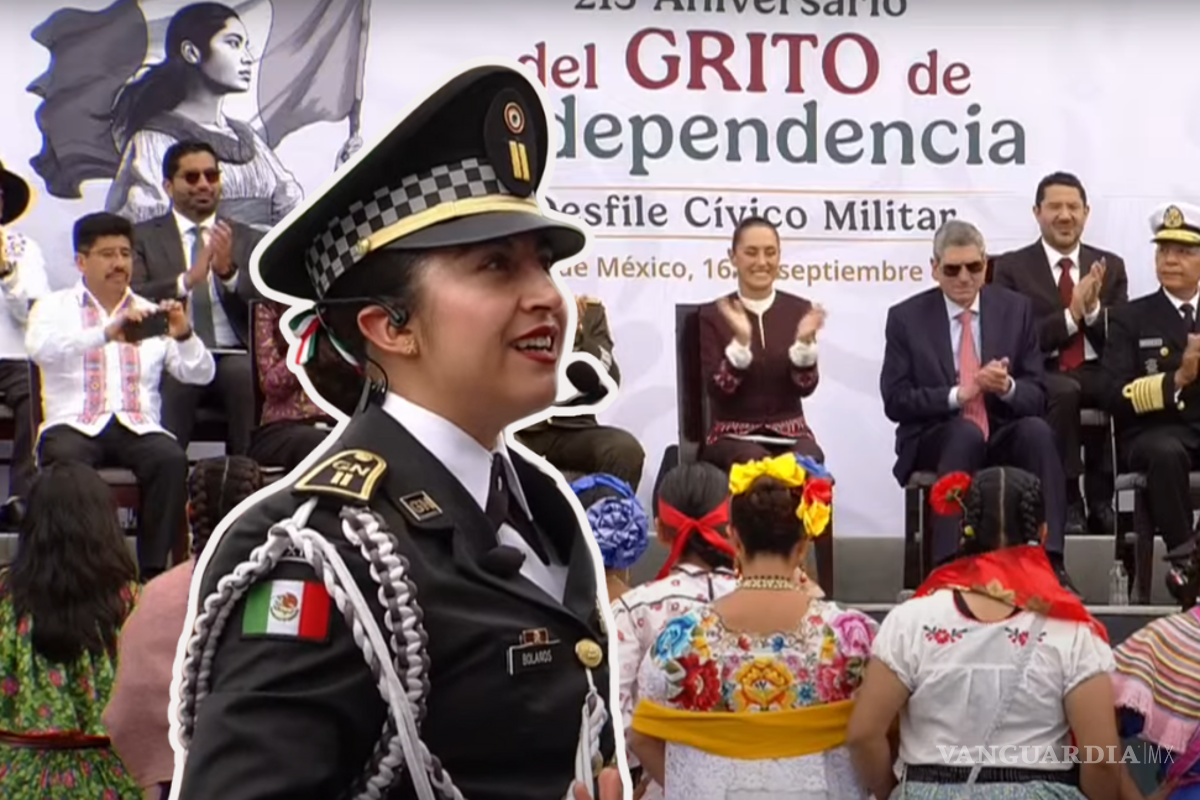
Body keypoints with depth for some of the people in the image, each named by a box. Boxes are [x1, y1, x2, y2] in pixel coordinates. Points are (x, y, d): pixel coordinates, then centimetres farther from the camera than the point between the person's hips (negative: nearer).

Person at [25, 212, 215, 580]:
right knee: (66, 461, -35)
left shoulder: (152, 314, 19)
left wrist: (184, 336, -12)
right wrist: (107, 333, -27)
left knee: (172, 459, -30)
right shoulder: (55, 306, 12)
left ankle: (152, 571, -26)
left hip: (138, 428, 2)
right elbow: (39, 347, -12)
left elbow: (202, 374, 11)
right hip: (74, 425, -2)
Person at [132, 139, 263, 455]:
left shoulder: (249, 240, 20)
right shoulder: (142, 237, 15)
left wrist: (229, 271, -11)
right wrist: (187, 280, -17)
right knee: (170, 380, -35)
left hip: (235, 357, 1)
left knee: (253, 376, -33)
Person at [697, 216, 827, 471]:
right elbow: (718, 390, -10)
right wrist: (741, 341, -25)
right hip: (732, 436, -1)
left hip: (790, 434, 2)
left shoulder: (798, 309, 6)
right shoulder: (713, 315, 1)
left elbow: (805, 387, -2)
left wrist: (805, 342, -21)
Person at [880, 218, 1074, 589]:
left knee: (1037, 429, -30)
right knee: (966, 431, -36)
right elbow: (895, 401, -5)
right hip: (934, 441, -2)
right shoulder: (906, 318, 2)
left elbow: (1038, 395, 4)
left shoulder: (1016, 309, 7)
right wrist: (957, 395, -19)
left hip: (1002, 437, 2)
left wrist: (1007, 387, -20)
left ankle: (1048, 564, -36)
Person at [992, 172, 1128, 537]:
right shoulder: (1012, 268, 5)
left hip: (1096, 374, 3)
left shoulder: (1110, 266, 14)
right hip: (1041, 376, -3)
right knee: (1064, 392, -38)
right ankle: (1067, 500, -26)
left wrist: (1094, 309, -13)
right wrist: (1071, 314, -17)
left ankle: (1100, 498, -16)